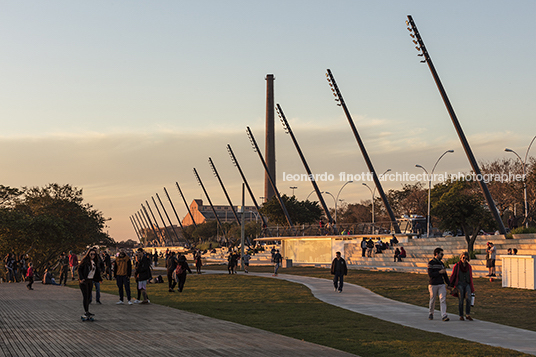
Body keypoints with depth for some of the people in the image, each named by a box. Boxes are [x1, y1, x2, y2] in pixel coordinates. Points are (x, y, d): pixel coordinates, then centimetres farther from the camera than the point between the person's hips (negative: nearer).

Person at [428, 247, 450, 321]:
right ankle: (431, 314, 27)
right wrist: (439, 272, -16)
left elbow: (445, 275, 18)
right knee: (432, 300, 6)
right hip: (433, 285, -4)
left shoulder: (441, 264, 14)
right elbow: (430, 274, -15)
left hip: (441, 285, 4)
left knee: (443, 299, -10)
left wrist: (449, 284, 13)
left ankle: (444, 315, -17)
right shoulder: (431, 263, -5)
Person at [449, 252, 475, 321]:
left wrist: (472, 287, 17)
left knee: (468, 299, -17)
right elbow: (453, 276, 3)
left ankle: (468, 315, -11)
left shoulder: (469, 266, 10)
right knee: (460, 300, -7)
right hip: (459, 284, -2)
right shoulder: (457, 266, 0)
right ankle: (461, 316, 2)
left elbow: (470, 277, 17)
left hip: (467, 284, 2)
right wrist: (450, 285, 0)